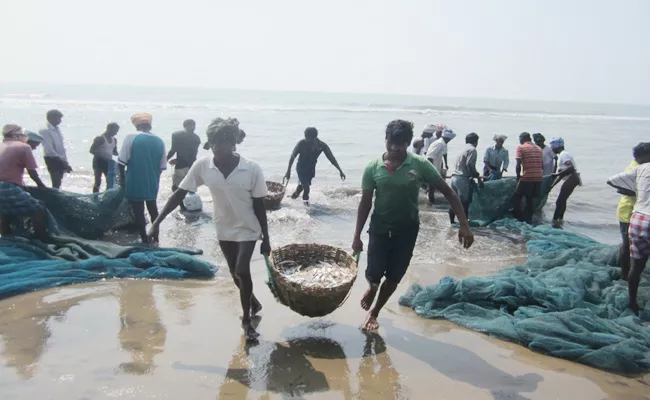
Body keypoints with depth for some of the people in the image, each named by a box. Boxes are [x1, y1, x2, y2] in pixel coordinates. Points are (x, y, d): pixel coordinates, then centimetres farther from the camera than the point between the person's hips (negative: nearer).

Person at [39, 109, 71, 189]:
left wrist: (65, 162, 10)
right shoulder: (45, 131, -14)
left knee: (58, 183, 13)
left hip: (60, 160, 7)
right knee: (56, 184, -11)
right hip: (52, 160, -7)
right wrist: (63, 162, -17)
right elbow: (49, 150, -19)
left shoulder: (57, 129, 10)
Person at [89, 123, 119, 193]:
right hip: (99, 161, -6)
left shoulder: (114, 140, 9)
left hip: (108, 162, 6)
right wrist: (101, 155, -26)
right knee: (98, 181, -7)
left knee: (110, 181, 5)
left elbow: (114, 152, 18)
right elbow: (92, 150, -13)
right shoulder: (100, 138, -11)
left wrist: (121, 155, -4)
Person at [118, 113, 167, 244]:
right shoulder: (159, 141, 0)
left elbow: (122, 162, -11)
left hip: (135, 183, -4)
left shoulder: (131, 138, -10)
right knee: (153, 209, 22)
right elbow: (162, 166, 4)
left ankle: (145, 240, 11)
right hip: (152, 183, 4)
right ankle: (155, 238, 31)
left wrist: (122, 177, 5)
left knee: (138, 212, 7)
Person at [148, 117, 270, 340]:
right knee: (236, 274, 14)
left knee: (242, 271, -17)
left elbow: (259, 207, -13)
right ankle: (253, 303, 44)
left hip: (248, 229, -3)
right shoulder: (202, 166, -15)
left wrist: (266, 239, -8)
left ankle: (247, 318, 7)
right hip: (224, 230, 3)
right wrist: (157, 222, -17)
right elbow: (179, 194, -10)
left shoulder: (252, 169, -21)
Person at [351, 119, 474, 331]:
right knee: (373, 274, -3)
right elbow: (365, 203, -2)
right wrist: (357, 235, -2)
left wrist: (464, 225, -15)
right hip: (380, 228, 0)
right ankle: (372, 287, 36)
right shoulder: (373, 168, -11)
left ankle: (374, 312, 33)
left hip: (406, 230, 0)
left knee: (393, 278, 8)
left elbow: (448, 192, -9)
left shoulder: (420, 165, -13)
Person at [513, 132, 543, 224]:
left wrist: (518, 177, 2)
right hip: (538, 178, 6)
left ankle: (519, 219, 6)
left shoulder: (521, 147, -2)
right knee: (530, 199, 17)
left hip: (526, 178, -6)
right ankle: (528, 220, 19)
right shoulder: (538, 148, 16)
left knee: (517, 198, 10)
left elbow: (518, 165, -9)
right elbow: (542, 165, 16)